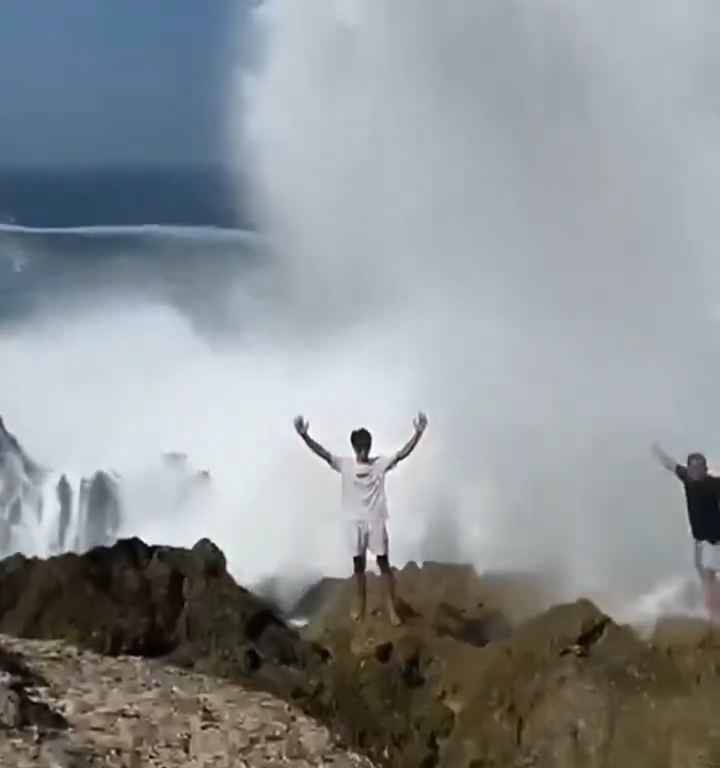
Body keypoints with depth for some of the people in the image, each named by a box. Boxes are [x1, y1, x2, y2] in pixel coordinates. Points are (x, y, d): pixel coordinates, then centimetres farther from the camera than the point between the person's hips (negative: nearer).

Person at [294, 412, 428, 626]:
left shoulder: (381, 463, -5)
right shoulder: (344, 464, -3)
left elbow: (403, 453, -16)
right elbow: (322, 453, -14)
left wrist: (418, 433, -31)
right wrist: (304, 435, -29)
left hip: (376, 521, -1)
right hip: (356, 522, 1)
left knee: (384, 563, 3)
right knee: (358, 564, 11)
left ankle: (391, 608, 10)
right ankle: (360, 604, 26)